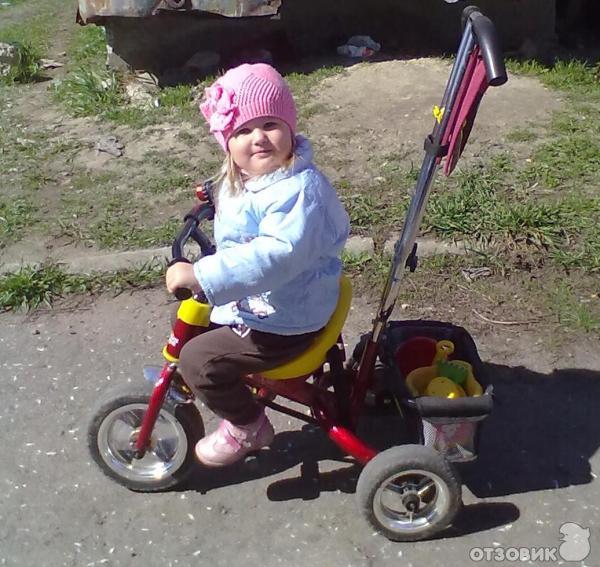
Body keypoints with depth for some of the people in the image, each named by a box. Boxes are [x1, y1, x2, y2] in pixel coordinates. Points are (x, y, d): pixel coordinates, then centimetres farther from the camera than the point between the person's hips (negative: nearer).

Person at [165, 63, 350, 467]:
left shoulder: (298, 188, -29)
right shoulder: (240, 179, 1)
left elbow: (276, 256, -43)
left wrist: (198, 275, -44)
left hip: (287, 321, -10)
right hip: (248, 299, 10)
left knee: (198, 360, -15)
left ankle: (248, 427, 10)